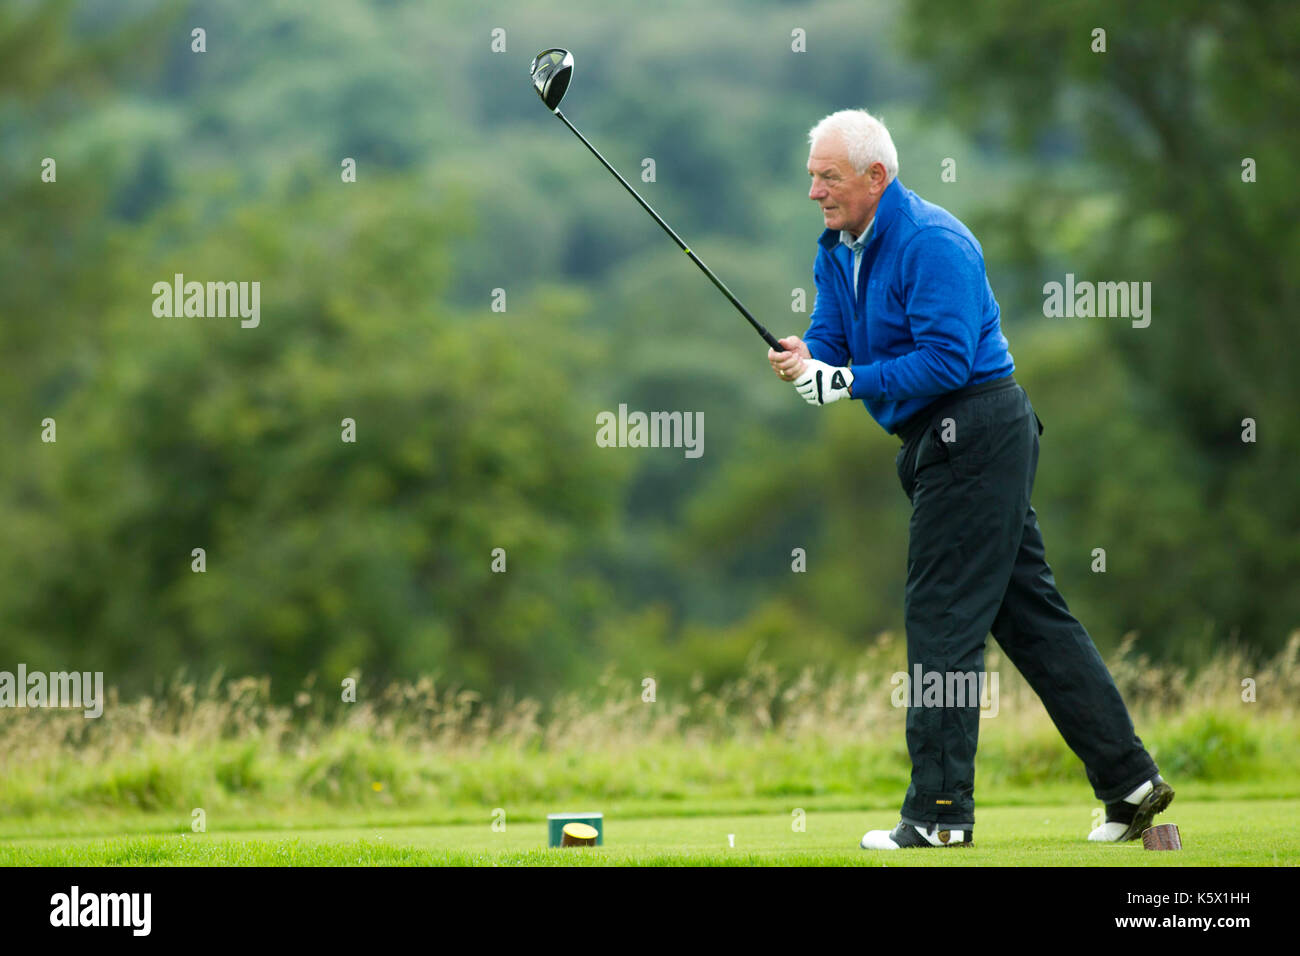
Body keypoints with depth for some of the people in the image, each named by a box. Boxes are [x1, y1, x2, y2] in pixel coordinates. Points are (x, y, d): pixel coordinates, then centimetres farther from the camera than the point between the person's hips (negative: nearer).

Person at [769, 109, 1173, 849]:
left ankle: (940, 812, -6)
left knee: (944, 617, -8)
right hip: (943, 441, 10)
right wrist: (804, 357, -14)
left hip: (975, 435, -10)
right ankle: (1130, 780, 13)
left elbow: (946, 360, -23)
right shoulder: (840, 247, 12)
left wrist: (849, 381, -26)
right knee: (1028, 611, 10)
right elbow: (833, 337, 9)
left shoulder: (932, 244, -18)